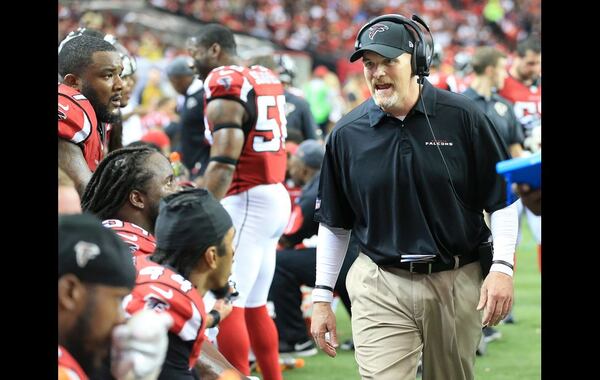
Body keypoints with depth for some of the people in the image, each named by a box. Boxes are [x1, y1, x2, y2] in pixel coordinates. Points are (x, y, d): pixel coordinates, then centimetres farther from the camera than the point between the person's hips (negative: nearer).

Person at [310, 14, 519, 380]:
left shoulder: (463, 117, -3)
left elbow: (502, 199, 1)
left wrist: (502, 267, -10)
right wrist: (322, 297, 8)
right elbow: (335, 223, 11)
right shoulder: (347, 134, 2)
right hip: (381, 288, 0)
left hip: (458, 282, 0)